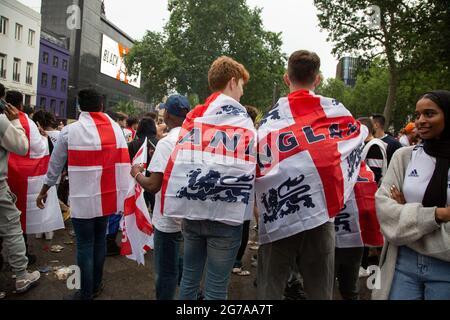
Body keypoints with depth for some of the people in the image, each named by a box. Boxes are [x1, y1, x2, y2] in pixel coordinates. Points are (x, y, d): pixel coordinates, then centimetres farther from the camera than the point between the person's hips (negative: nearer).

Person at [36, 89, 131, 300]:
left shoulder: (70, 131, -7)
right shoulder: (115, 128, 0)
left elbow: (55, 164, 2)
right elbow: (124, 162, 0)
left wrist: (43, 191, 16)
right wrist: (121, 192, 10)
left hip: (83, 198, -4)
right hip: (108, 196, 4)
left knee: (85, 245, 6)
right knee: (100, 240, 18)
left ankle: (86, 294, 17)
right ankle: (96, 285, 31)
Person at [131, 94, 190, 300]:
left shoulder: (166, 143, -20)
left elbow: (153, 185, -25)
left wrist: (136, 174, -4)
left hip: (169, 219, -7)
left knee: (166, 271, 9)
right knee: (181, 264, 25)